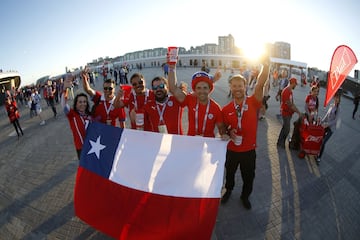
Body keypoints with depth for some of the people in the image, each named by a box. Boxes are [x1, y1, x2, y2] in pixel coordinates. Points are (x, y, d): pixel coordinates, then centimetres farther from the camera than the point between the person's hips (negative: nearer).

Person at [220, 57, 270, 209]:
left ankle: (245, 196, 50)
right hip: (232, 149, 1)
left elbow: (260, 84, -30)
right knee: (229, 173, 24)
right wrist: (229, 131, -17)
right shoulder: (226, 109, -8)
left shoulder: (253, 103, -13)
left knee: (248, 176, 20)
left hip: (249, 150, -1)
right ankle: (228, 190, 56)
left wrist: (265, 65, -43)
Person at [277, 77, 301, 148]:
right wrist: (297, 111, -18)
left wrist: (297, 111, 11)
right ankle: (281, 143, 10)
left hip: (288, 112, 10)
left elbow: (292, 103, 14)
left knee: (285, 128, 16)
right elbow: (289, 104, -23)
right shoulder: (286, 91, -21)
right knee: (286, 129, -3)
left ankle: (281, 142, 27)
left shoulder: (290, 91, 9)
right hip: (285, 112, -10)